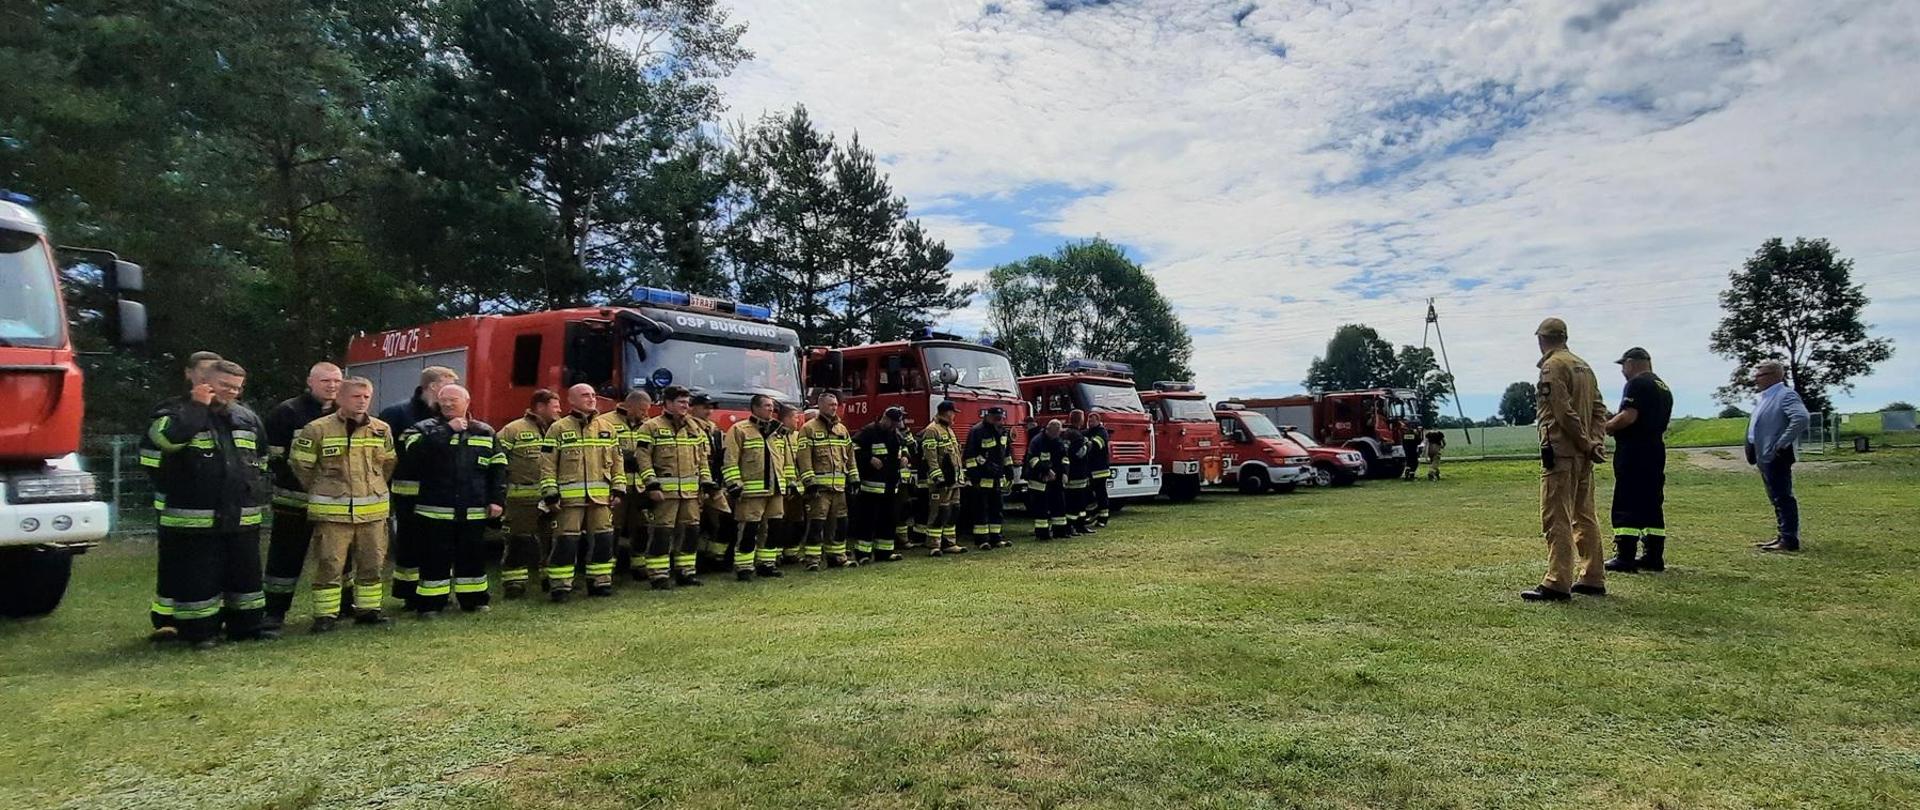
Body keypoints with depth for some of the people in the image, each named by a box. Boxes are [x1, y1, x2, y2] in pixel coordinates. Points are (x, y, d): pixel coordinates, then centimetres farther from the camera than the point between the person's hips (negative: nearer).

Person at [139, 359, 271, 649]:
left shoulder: (246, 418, 13)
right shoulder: (175, 411, -4)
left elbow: (261, 459, 25)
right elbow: (168, 437, -28)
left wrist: (258, 496, 21)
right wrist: (198, 406, -18)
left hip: (242, 516, 6)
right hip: (192, 518, -6)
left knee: (245, 572, 12)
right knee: (196, 575, 0)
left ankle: (247, 623, 23)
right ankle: (199, 630, 12)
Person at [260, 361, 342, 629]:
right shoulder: (287, 412, -5)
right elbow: (272, 456, -8)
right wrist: (297, 483, -13)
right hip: (295, 500, -5)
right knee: (286, 556, 1)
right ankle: (274, 612, 10)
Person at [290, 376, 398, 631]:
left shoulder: (381, 430, 5)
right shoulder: (318, 429, -6)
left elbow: (389, 464, 17)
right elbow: (300, 464, 0)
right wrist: (322, 491, 6)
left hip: (373, 510, 4)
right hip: (332, 511, -4)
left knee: (371, 564, 10)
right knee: (329, 565, 1)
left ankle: (368, 609, 21)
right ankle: (325, 614, 10)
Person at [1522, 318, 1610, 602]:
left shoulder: (1552, 366, -9)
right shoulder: (1584, 366, 18)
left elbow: (1564, 412, -16)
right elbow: (1599, 409, 13)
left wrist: (1587, 444, -11)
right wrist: (1595, 442, 3)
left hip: (1561, 451, -9)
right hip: (1583, 454, 9)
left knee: (1556, 517, -9)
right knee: (1584, 516, 16)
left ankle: (1557, 583, -12)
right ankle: (1593, 579, 21)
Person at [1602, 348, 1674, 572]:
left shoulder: (1637, 384, -10)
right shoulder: (1664, 388, 20)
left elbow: (1628, 417, -21)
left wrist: (1606, 427, -6)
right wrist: (1614, 425, 20)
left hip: (1633, 453, -9)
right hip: (1656, 451, 9)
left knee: (1626, 506, -7)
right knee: (1652, 505, 12)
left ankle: (1625, 558, -8)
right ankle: (1654, 557, 14)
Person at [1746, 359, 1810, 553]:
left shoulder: (1786, 395, -12)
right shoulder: (1766, 397, 16)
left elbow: (1801, 418, -28)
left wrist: (1782, 444, -23)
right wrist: (1753, 453, 17)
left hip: (1776, 457, -10)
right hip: (1764, 457, 10)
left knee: (1783, 498, -6)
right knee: (1777, 499, 15)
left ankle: (1789, 541, -3)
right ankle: (1782, 536, 23)